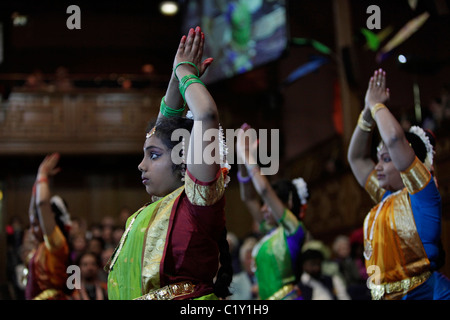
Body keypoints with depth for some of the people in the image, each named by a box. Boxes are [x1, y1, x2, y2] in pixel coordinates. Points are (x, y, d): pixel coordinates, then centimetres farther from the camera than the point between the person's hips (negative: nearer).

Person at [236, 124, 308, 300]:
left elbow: (265, 190, -13)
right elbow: (248, 198, 17)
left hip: (287, 296, -8)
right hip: (266, 297, 8)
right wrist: (243, 164, 9)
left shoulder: (294, 229, -5)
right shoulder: (271, 231, 16)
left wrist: (249, 160, -6)